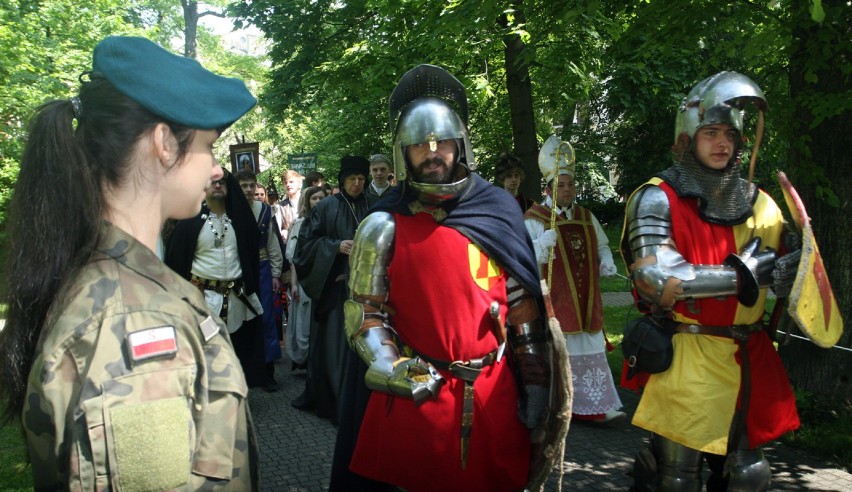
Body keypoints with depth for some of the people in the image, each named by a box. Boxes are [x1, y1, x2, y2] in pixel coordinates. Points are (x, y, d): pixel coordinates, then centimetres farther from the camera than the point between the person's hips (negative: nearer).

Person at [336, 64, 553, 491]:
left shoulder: (498, 213, 4)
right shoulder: (385, 227, -3)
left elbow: (523, 305, 8)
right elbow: (362, 313, -2)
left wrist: (535, 377, 7)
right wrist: (397, 372, -17)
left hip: (495, 394, 3)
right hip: (416, 397, -2)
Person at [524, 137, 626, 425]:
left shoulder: (586, 218, 12)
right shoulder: (534, 220, -7)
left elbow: (601, 246, 24)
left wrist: (605, 262, 3)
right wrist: (542, 246, -32)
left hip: (585, 302, 6)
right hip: (552, 302, -6)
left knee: (591, 354, 8)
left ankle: (598, 408, 16)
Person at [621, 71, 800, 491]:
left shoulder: (759, 204, 11)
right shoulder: (658, 200, -8)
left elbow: (783, 273, 22)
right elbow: (656, 279, -22)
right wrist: (741, 275, -18)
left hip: (750, 362, 6)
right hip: (687, 364, -6)